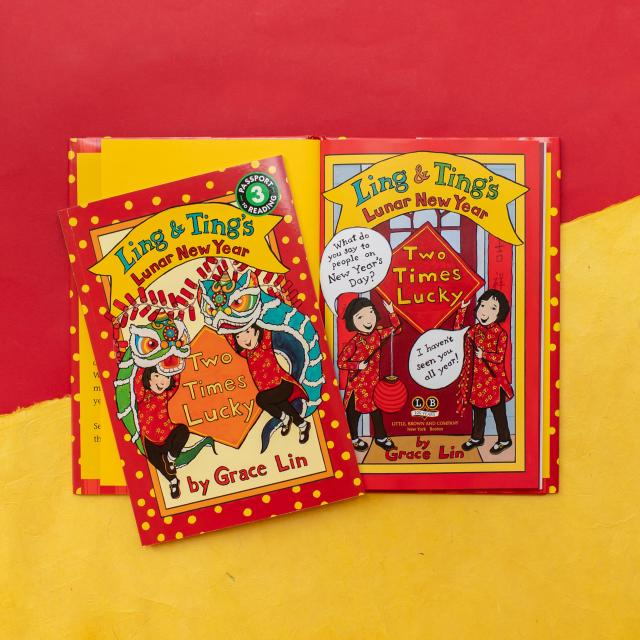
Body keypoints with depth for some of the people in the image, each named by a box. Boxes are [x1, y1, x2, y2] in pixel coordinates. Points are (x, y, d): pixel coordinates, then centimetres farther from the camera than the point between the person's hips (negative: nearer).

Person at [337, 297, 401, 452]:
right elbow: (341, 362, -17)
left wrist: (391, 312, -4)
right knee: (354, 410, 12)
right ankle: (354, 438, 30)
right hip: (357, 383, -5)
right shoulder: (354, 342, -21)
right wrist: (358, 366, -24)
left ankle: (380, 436, 34)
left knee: (376, 408, 17)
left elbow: (396, 328, 7)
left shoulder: (377, 334, -6)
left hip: (374, 381, 5)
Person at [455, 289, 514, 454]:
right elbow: (458, 328, 9)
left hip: (493, 379, -5)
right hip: (476, 377, 5)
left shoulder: (500, 333, -13)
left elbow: (500, 357, -16)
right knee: (477, 409, 17)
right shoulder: (475, 329, 2)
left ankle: (504, 440, 22)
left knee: (498, 410, 7)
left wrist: (484, 354, -28)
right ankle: (477, 437, 31)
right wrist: (462, 309, 4)